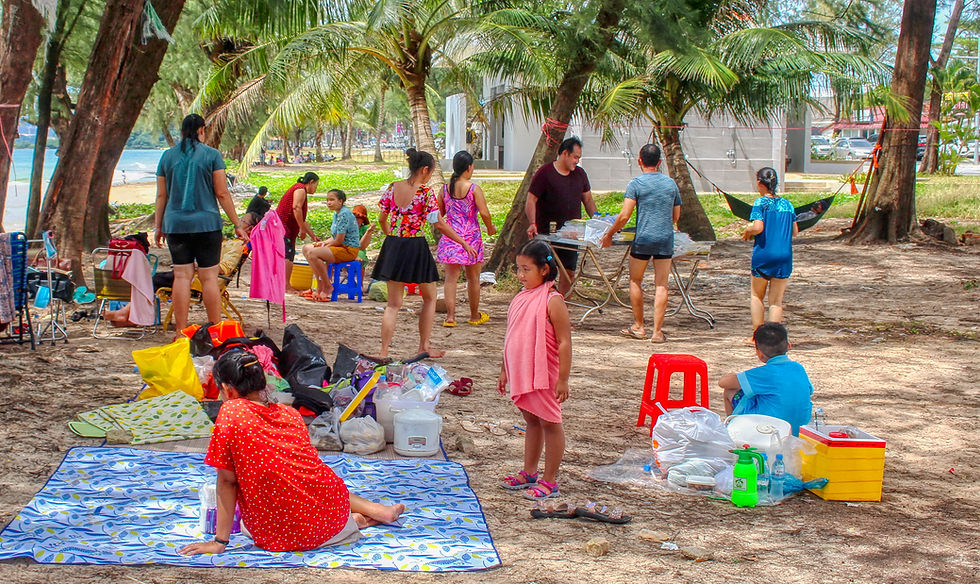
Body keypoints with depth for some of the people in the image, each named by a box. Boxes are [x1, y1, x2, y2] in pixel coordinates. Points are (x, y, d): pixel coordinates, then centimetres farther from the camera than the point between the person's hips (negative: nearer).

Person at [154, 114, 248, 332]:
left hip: (176, 225, 3)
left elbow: (161, 195, 10)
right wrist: (237, 225, 1)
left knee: (181, 276, 3)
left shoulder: (168, 156, 8)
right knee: (209, 277, 0)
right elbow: (222, 194, -4)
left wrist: (158, 226, 18)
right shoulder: (212, 155, -1)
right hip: (206, 224, -3)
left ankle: (181, 331, 3)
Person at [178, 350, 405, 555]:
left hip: (282, 537, -7)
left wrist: (220, 541, -1)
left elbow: (227, 481, -8)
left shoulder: (230, 413, -9)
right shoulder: (290, 413, 7)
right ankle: (375, 511, 23)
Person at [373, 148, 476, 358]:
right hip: (416, 248, -5)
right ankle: (424, 347, 18)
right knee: (430, 297, 17)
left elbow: (382, 219, 9)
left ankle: (384, 351, 1)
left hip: (392, 246, 5)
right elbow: (439, 224, -11)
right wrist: (464, 243, -3)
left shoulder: (393, 187, 3)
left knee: (393, 303, 9)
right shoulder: (425, 193, -12)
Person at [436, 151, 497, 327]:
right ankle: (475, 315, 23)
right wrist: (490, 228, 5)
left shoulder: (445, 188, 1)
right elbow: (484, 213, -13)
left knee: (451, 277, 5)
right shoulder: (474, 188, -10)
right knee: (473, 278, 11)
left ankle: (450, 315, -3)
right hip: (470, 236, -3)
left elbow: (439, 213, 8)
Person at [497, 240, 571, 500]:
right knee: (531, 421, 18)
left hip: (545, 376, -7)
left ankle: (550, 481, 9)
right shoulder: (521, 298, 8)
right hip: (522, 375, 7)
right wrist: (504, 371, 18)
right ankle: (529, 473, 29)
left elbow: (564, 342, -16)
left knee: (549, 423, 3)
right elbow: (512, 339, 17)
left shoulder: (552, 301, -15)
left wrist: (563, 379, -18)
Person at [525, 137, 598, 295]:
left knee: (569, 272, 5)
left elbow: (588, 200, 21)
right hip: (547, 233, -5)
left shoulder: (580, 174, 13)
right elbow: (531, 200, -10)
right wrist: (532, 223, -24)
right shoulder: (545, 173, -6)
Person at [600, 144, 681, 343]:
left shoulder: (636, 184, -5)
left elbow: (624, 216, -11)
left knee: (635, 281, 15)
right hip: (666, 238, 3)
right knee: (661, 285, 3)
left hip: (643, 238, -3)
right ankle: (657, 331, 0)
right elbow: (676, 216, 16)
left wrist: (609, 234, 2)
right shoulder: (671, 183, 9)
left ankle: (639, 327, 20)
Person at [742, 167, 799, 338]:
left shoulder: (760, 203, -7)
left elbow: (758, 227, -19)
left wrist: (748, 231, 1)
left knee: (757, 296, 15)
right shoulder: (788, 205, 8)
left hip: (763, 254, -3)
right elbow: (795, 232, 9)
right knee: (776, 301, 6)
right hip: (784, 256, 3)